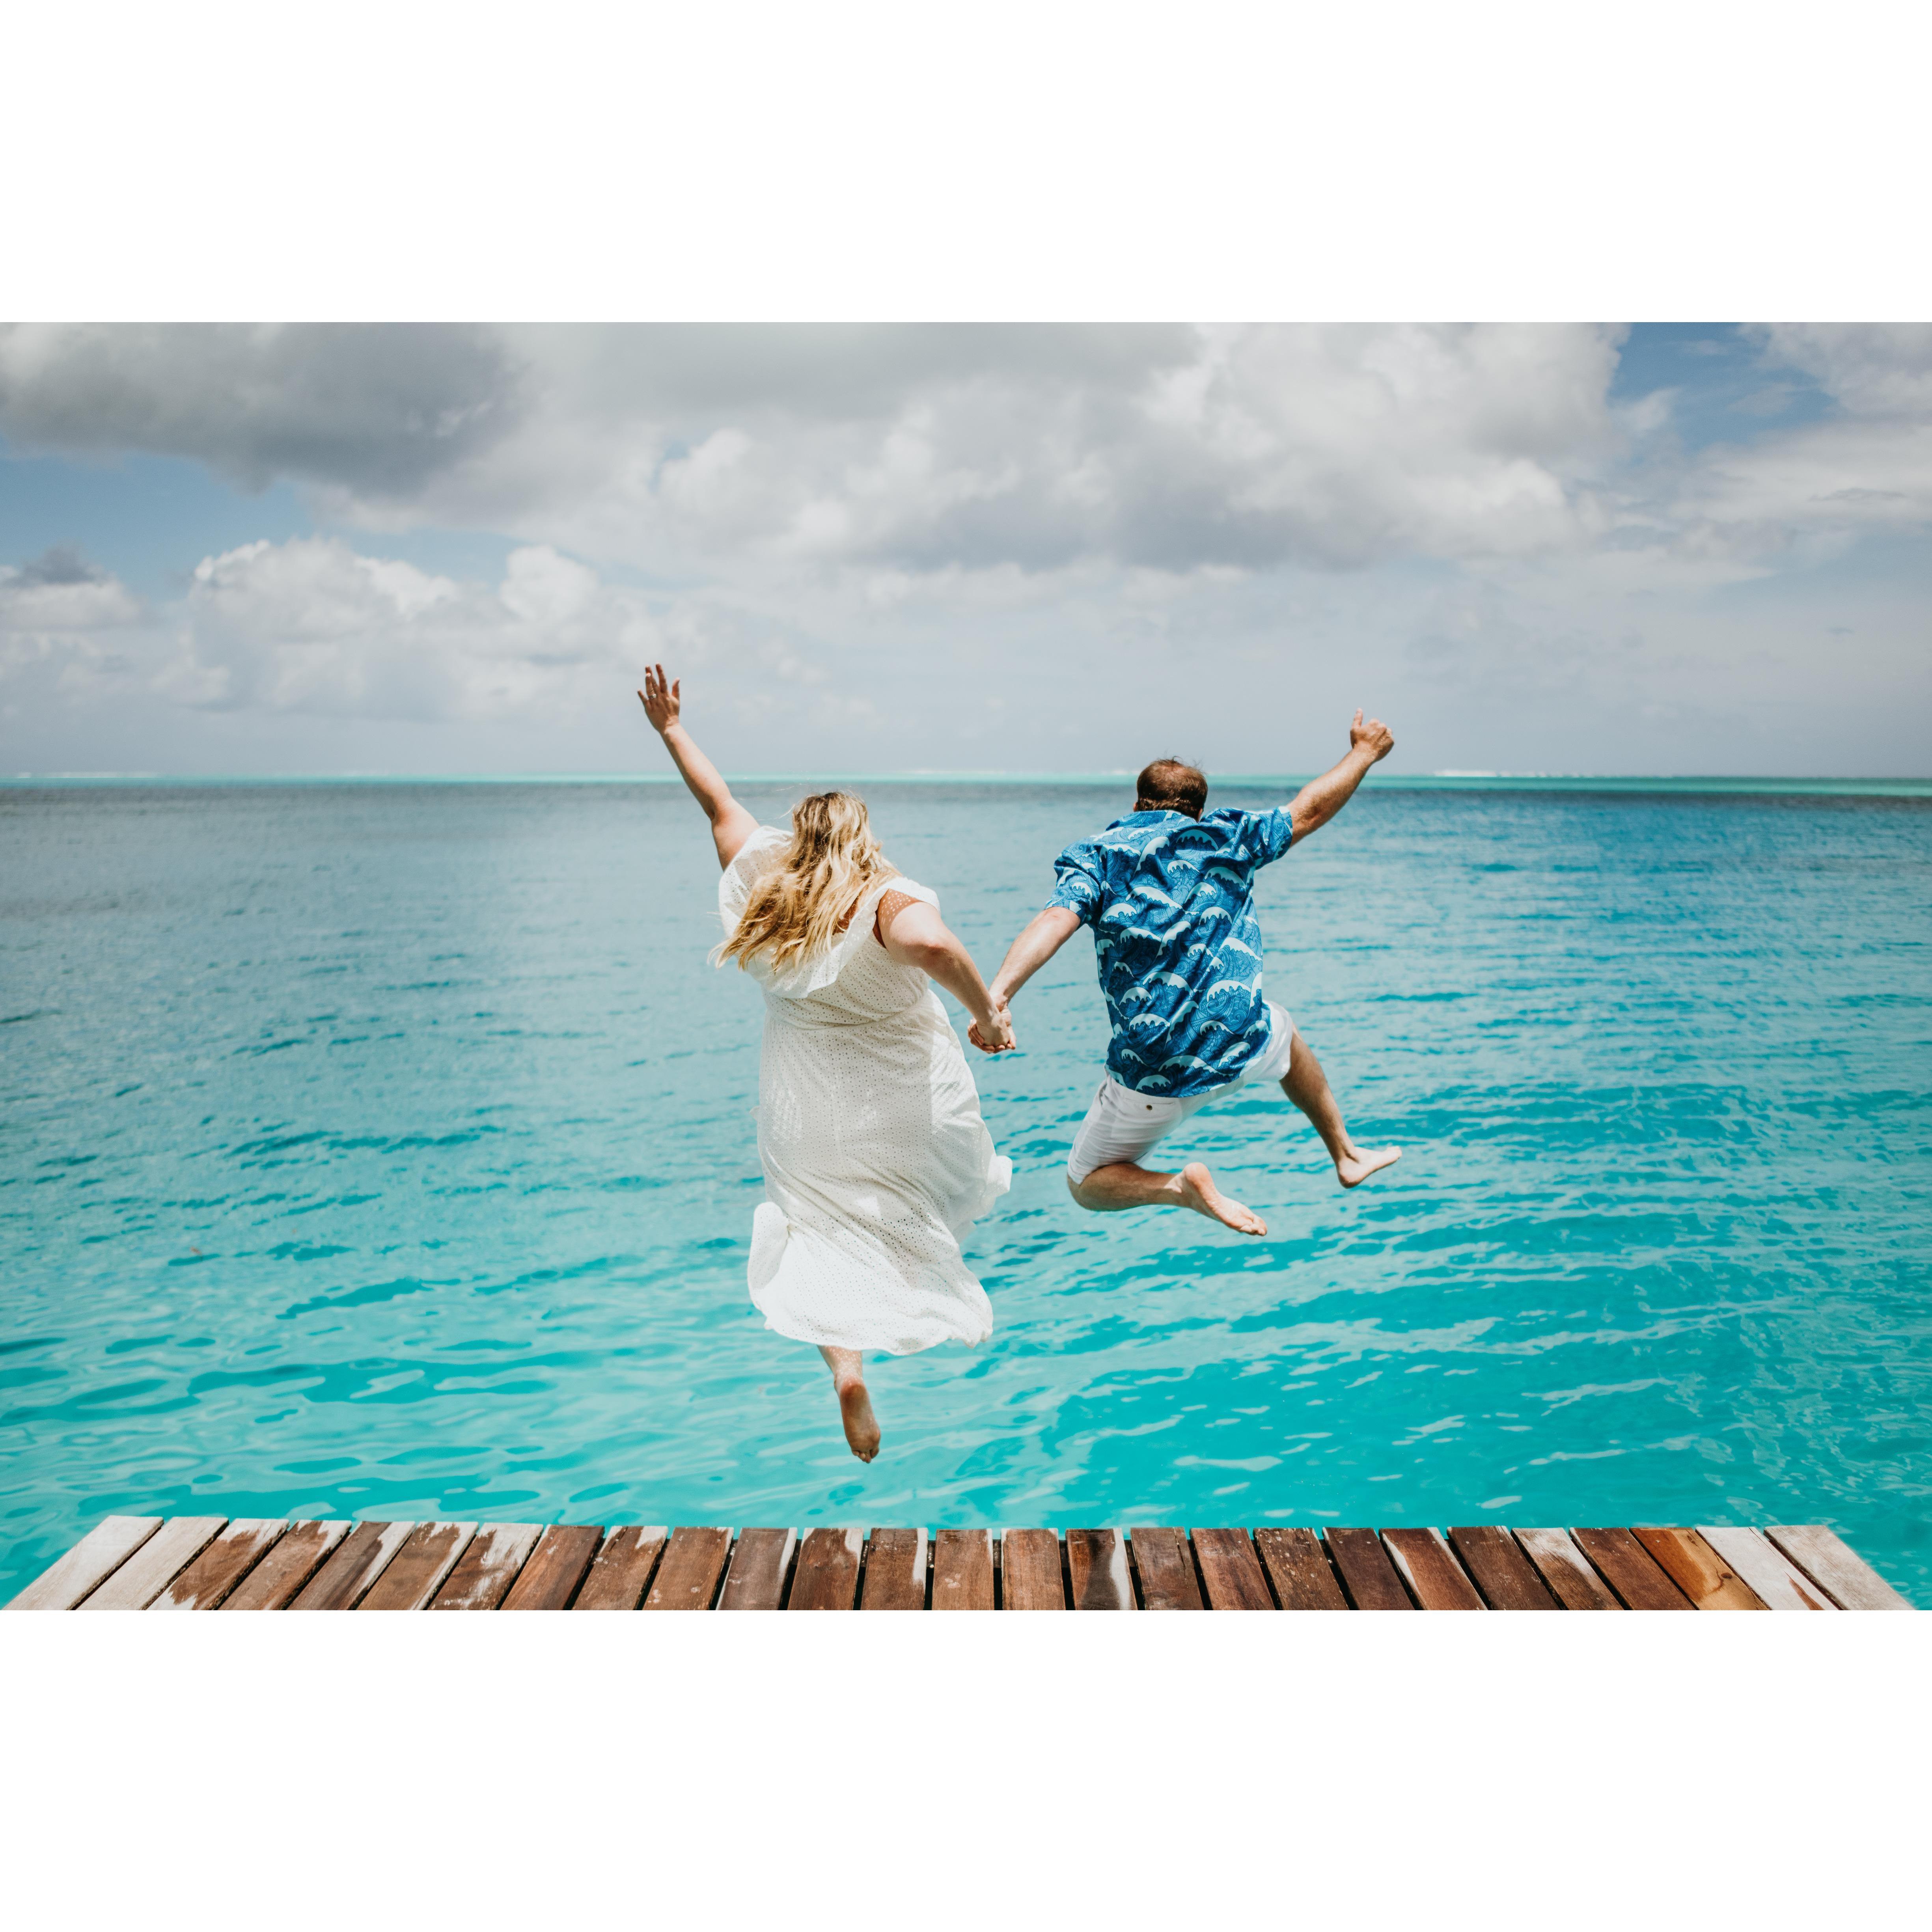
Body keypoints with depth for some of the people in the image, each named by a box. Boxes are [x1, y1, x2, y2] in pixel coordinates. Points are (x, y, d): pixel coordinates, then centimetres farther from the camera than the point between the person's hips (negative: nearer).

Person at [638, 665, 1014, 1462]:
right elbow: (935, 948, -42)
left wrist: (671, 728, 23)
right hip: (905, 1101, -2)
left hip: (807, 1106, 2)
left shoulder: (762, 882, -5)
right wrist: (988, 1010, -27)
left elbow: (719, 803, 9)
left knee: (820, 1233, 8)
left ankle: (844, 1362, -13)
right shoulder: (888, 904, -20)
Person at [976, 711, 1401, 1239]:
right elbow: (1310, 809, 21)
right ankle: (1345, 1155, 48)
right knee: (1284, 1036, 40)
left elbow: (1056, 921, -16)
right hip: (1242, 1043, 3)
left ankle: (1181, 1188, -10)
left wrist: (997, 995, -30)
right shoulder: (1225, 836, 9)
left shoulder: (1094, 855, 4)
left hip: (1156, 1073, -3)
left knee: (1087, 1185, 17)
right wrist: (1364, 754, 38)